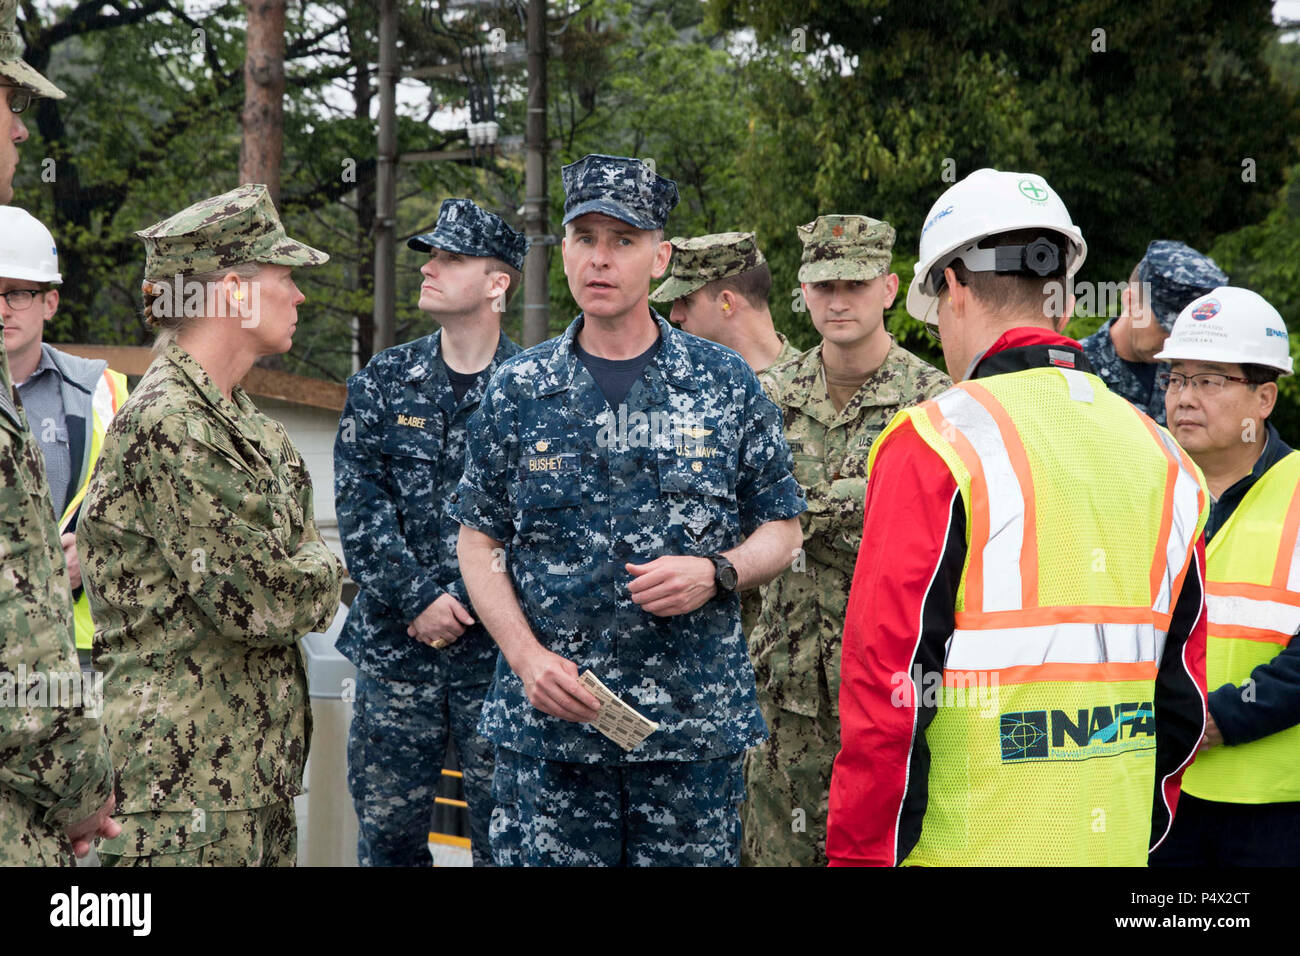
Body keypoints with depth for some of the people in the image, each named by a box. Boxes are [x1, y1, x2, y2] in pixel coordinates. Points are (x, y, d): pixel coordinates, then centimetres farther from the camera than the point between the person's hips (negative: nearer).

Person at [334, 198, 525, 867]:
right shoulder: (381, 384, 7)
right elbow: (360, 511, 0)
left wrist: (465, 601, -12)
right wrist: (417, 599, -11)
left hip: (499, 653, -2)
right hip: (395, 644, 3)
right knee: (387, 834, 8)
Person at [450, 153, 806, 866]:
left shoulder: (726, 384, 4)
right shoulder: (517, 391, 5)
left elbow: (782, 528, 9)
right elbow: (480, 546, 8)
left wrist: (716, 573, -11)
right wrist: (528, 657, -7)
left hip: (695, 726, 0)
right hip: (545, 724, 0)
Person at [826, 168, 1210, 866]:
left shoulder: (936, 444, -9)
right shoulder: (1162, 455, 11)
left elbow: (887, 681, -13)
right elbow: (1183, 699, 15)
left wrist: (857, 854, -7)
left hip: (966, 843, -6)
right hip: (1114, 849, 6)